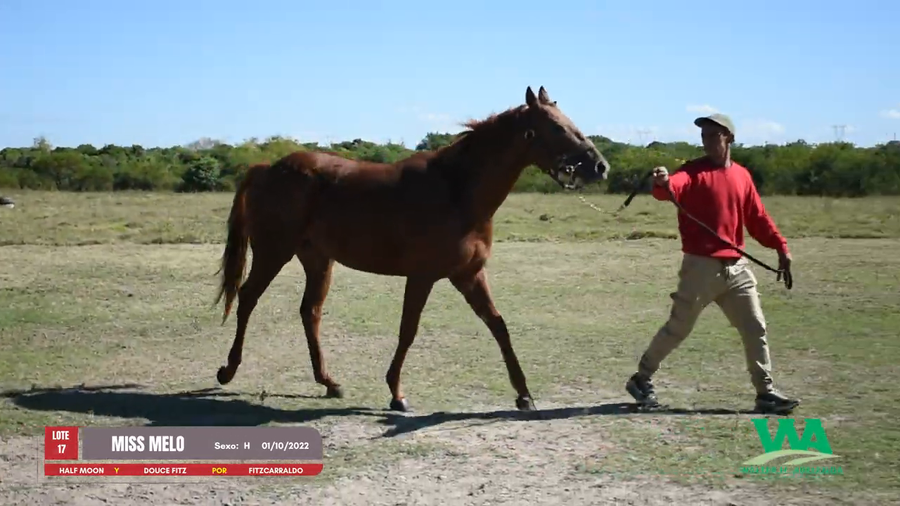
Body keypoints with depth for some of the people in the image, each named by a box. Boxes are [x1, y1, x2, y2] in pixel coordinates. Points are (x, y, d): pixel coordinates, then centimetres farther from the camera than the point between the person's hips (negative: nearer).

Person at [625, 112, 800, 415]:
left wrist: (780, 246, 6)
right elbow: (673, 186, -27)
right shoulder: (693, 171, -5)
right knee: (678, 328, 1)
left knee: (755, 329, 6)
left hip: (736, 267, 5)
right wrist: (662, 184, -50)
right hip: (701, 266, -5)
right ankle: (641, 379, 17)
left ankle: (766, 392, 16)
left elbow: (757, 217, 14)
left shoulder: (742, 175, 11)